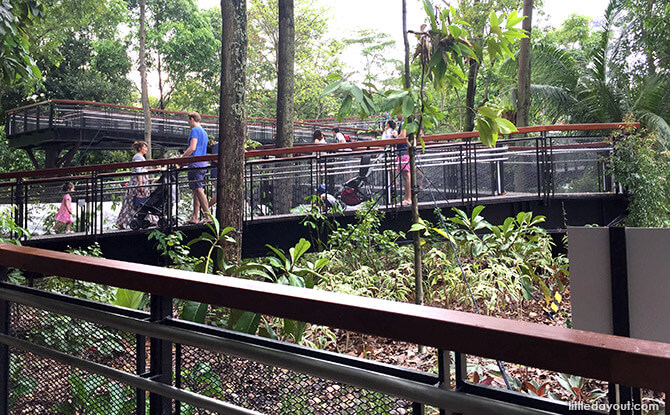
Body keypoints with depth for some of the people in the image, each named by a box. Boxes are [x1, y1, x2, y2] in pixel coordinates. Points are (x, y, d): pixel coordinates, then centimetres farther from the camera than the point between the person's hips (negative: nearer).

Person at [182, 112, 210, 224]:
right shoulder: (204, 132, 22)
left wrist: (181, 158, -9)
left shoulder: (195, 130, -6)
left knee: (198, 190, -11)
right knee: (195, 190, 10)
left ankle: (208, 216, -17)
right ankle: (195, 217, 9)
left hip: (195, 164, -9)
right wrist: (185, 157, 29)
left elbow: (192, 148, -17)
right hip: (203, 164, 9)